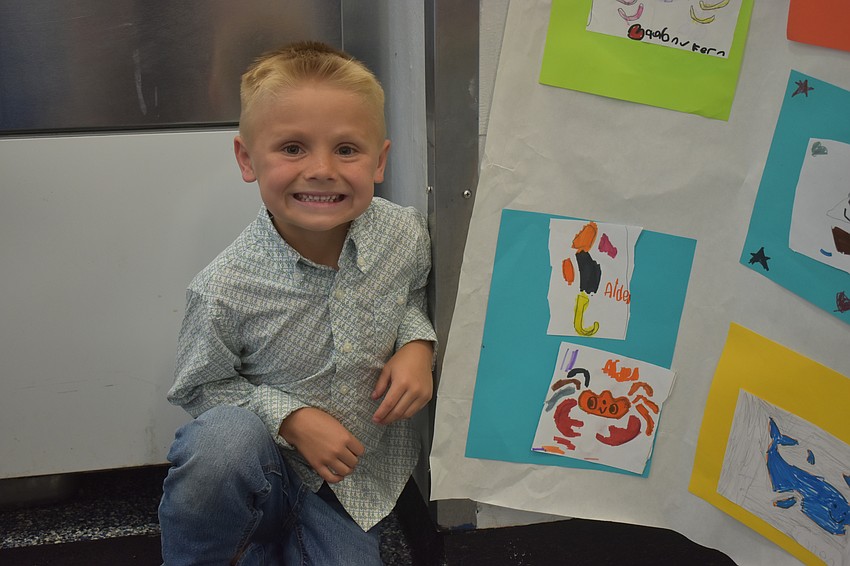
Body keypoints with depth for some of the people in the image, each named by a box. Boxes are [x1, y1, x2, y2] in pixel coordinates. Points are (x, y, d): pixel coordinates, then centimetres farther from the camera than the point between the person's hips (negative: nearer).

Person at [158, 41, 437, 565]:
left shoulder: (406, 234, -13)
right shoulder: (227, 289, -23)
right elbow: (201, 388, -9)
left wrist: (418, 343, -11)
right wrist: (291, 417, -23)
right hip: (266, 463, -3)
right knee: (224, 440, -36)